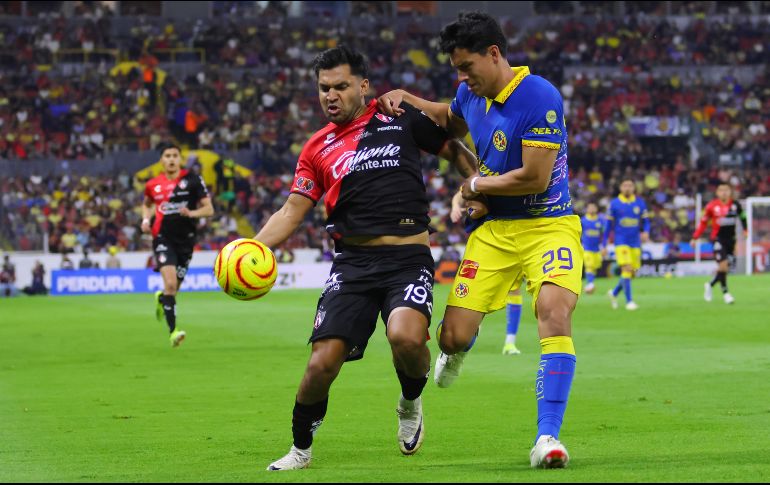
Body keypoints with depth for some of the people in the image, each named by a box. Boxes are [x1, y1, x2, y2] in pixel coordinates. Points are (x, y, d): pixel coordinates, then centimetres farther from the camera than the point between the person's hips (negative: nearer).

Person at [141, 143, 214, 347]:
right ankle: (173, 332, -20)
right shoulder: (153, 184, 4)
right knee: (170, 283, -21)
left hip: (186, 239, 1)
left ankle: (161, 299, 50)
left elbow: (209, 209, -4)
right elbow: (147, 204, 26)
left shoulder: (192, 180, -3)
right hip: (163, 238, -1)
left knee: (174, 288, 11)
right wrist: (146, 219, 6)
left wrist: (191, 213, -23)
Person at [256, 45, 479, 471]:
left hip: (408, 257, -2)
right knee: (323, 361, -10)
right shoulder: (318, 148, 12)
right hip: (352, 261, 2)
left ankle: (411, 402, 4)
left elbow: (455, 151, 17)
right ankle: (300, 449, 16)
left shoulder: (401, 119, 6)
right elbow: (293, 211, 11)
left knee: (406, 336, -31)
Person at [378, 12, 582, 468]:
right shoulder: (472, 94, 4)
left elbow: (534, 178, -23)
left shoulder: (539, 97, -20)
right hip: (494, 229, 6)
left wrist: (475, 185, -7)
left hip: (548, 224, -6)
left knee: (556, 314, -29)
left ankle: (548, 436, -28)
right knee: (455, 336, -3)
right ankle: (454, 354, 38)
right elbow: (450, 121, 31)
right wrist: (405, 99, 13)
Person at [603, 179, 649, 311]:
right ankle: (629, 301, -13)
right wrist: (604, 245, 2)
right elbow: (608, 225, 4)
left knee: (632, 272, 5)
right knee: (627, 269, -17)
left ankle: (614, 293, 28)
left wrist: (646, 232, -14)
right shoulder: (614, 204, -1)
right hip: (621, 242, -3)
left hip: (635, 243, 3)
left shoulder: (640, 203, 5)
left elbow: (645, 221, 9)